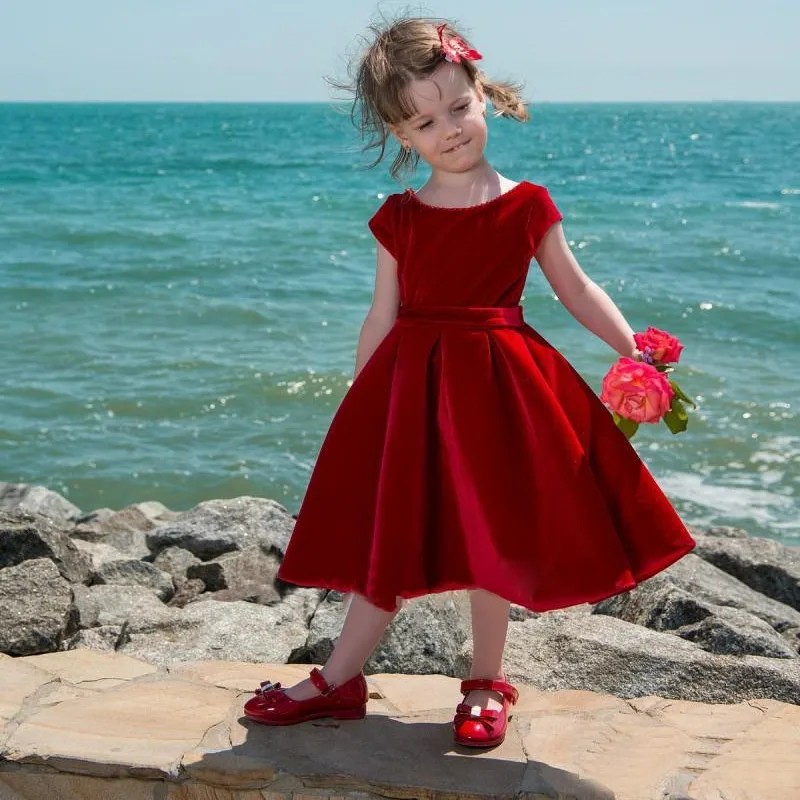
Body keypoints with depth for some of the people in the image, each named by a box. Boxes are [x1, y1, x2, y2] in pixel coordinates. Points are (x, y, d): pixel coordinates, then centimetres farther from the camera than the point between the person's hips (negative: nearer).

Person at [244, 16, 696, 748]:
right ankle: (339, 681, 20)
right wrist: (360, 402, 7)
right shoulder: (398, 218, 2)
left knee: (490, 538, 5)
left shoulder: (527, 206, -2)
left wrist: (633, 350, -6)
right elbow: (382, 317, 6)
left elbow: (576, 289, 4)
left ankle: (488, 683, 23)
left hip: (495, 384, -1)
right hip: (410, 384, 2)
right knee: (391, 538, 8)